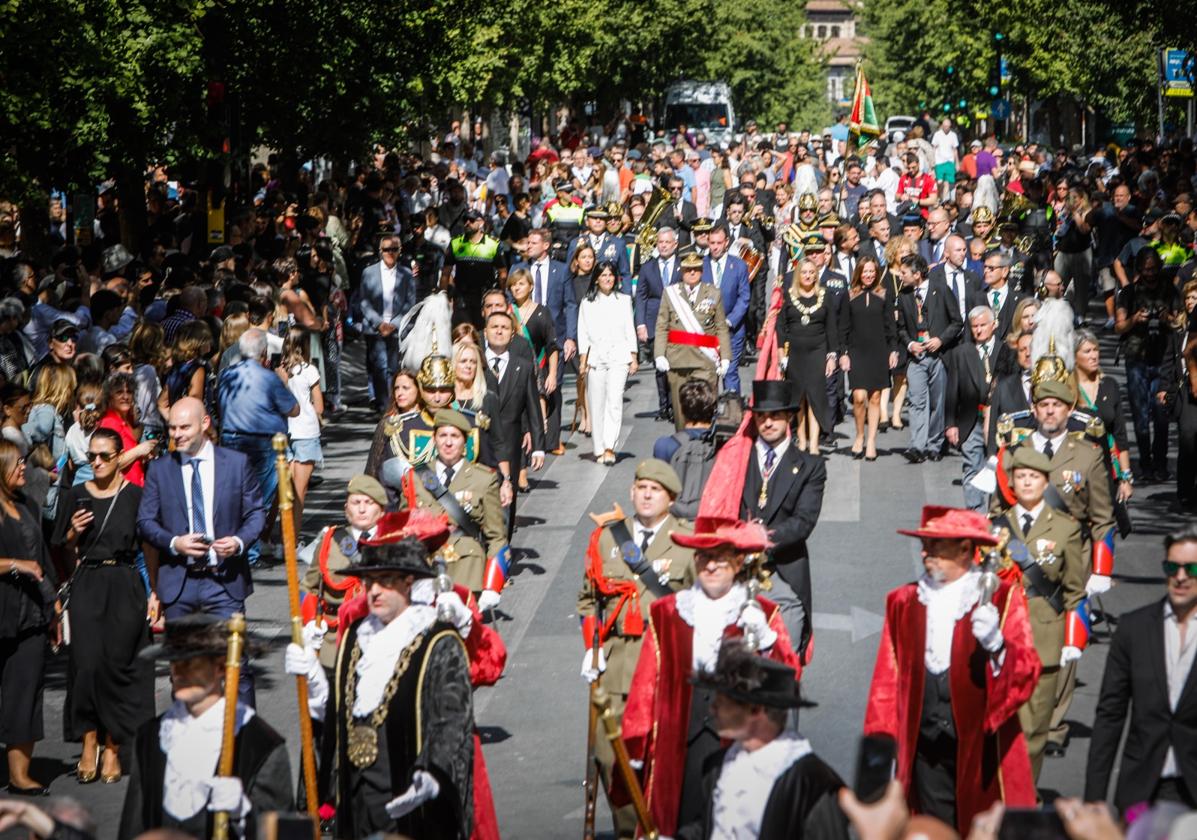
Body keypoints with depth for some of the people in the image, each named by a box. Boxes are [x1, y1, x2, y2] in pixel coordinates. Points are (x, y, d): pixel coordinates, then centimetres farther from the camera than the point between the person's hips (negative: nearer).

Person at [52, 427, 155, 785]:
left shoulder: (137, 497, 0)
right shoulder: (75, 497, 7)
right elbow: (64, 552, 14)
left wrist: (154, 593, -6)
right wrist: (72, 535, -7)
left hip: (126, 588, -1)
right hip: (86, 589, 1)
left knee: (118, 665, -1)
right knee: (86, 663, -9)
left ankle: (112, 750, 7)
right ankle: (89, 745, 0)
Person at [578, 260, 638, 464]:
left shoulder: (624, 300, 13)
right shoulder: (587, 303, 11)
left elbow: (630, 330, 12)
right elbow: (583, 333, 8)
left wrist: (633, 358, 6)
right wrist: (583, 359, -1)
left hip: (618, 357, -1)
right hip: (595, 357, 1)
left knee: (615, 401, -15)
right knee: (596, 404, 0)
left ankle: (609, 447, -22)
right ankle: (599, 449, 5)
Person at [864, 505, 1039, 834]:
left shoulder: (1002, 598, 0)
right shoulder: (903, 602, 10)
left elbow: (1027, 671, -8)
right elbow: (887, 680, 9)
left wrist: (996, 644, -27)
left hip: (982, 745, -3)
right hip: (926, 748, 3)